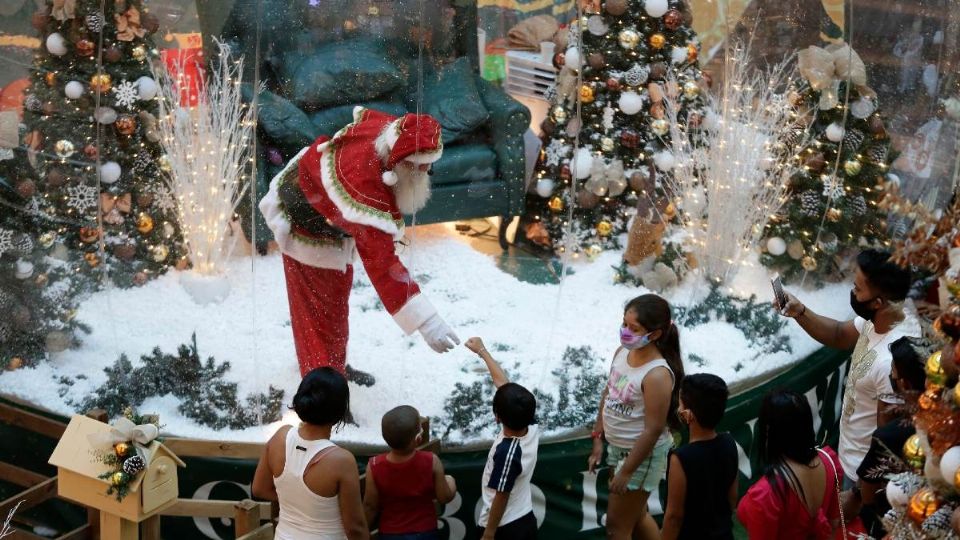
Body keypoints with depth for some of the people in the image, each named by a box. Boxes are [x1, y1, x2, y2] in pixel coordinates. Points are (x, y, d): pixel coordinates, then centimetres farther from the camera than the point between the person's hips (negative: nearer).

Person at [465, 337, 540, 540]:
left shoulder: (506, 452, -31)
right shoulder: (532, 429, -11)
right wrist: (482, 351, 7)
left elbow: (501, 499, -22)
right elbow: (504, 384, -2)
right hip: (526, 520, 7)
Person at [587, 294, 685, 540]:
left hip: (643, 455, -8)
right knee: (636, 514, 26)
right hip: (617, 447, 8)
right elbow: (608, 394, 8)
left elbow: (653, 431, -26)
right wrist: (598, 440, 9)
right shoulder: (622, 352, -6)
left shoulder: (657, 375, -29)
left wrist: (625, 472, -20)